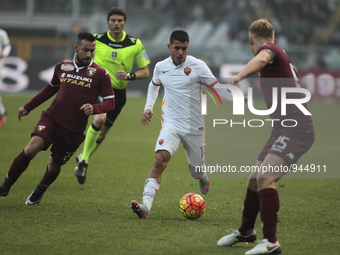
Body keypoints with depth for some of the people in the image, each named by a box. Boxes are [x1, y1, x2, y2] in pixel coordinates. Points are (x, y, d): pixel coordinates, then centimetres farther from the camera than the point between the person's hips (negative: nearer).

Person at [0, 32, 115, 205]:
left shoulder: (100, 74, -4)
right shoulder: (62, 67, 7)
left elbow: (110, 102, -3)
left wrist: (94, 108, -25)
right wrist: (28, 107, 31)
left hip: (74, 130, -1)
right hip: (51, 118, 1)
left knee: (54, 165, 8)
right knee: (31, 148, -23)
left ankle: (38, 193, 40)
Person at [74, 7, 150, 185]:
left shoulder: (135, 44, -6)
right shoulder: (96, 40, -8)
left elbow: (145, 71, 0)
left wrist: (129, 75, -18)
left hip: (118, 92, 3)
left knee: (103, 132, 10)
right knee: (99, 119, -30)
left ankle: (83, 158, 37)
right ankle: (83, 161, -15)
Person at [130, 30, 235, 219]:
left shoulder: (197, 66, -8)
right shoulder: (161, 67, 2)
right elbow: (154, 85, 24)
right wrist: (149, 107, 13)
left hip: (194, 127, -1)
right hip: (171, 124, 1)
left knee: (196, 171, 10)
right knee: (160, 158, -25)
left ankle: (203, 179, 51)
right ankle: (146, 205, -34)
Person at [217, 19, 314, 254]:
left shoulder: (269, 48, -8)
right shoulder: (278, 54, 21)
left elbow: (262, 58, -35)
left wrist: (238, 78, -49)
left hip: (296, 129, -10)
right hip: (283, 129, 10)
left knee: (265, 178, -23)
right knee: (255, 180, 17)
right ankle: (246, 231, 36)